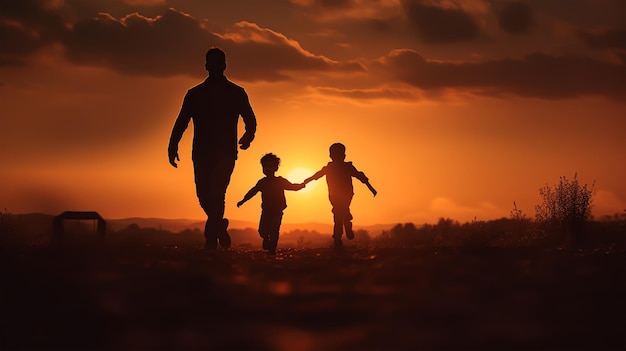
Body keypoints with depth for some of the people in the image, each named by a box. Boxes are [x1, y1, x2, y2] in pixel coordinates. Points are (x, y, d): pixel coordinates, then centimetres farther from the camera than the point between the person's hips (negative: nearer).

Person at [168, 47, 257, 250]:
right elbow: (181, 122, 7)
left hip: (226, 153, -2)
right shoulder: (195, 94, 13)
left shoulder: (236, 93, 9)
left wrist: (248, 136, -18)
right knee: (204, 196, -1)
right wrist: (173, 146, -8)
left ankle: (211, 240, -18)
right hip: (202, 153, 2)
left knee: (215, 194, -18)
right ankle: (219, 226, 26)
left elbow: (250, 121, 5)